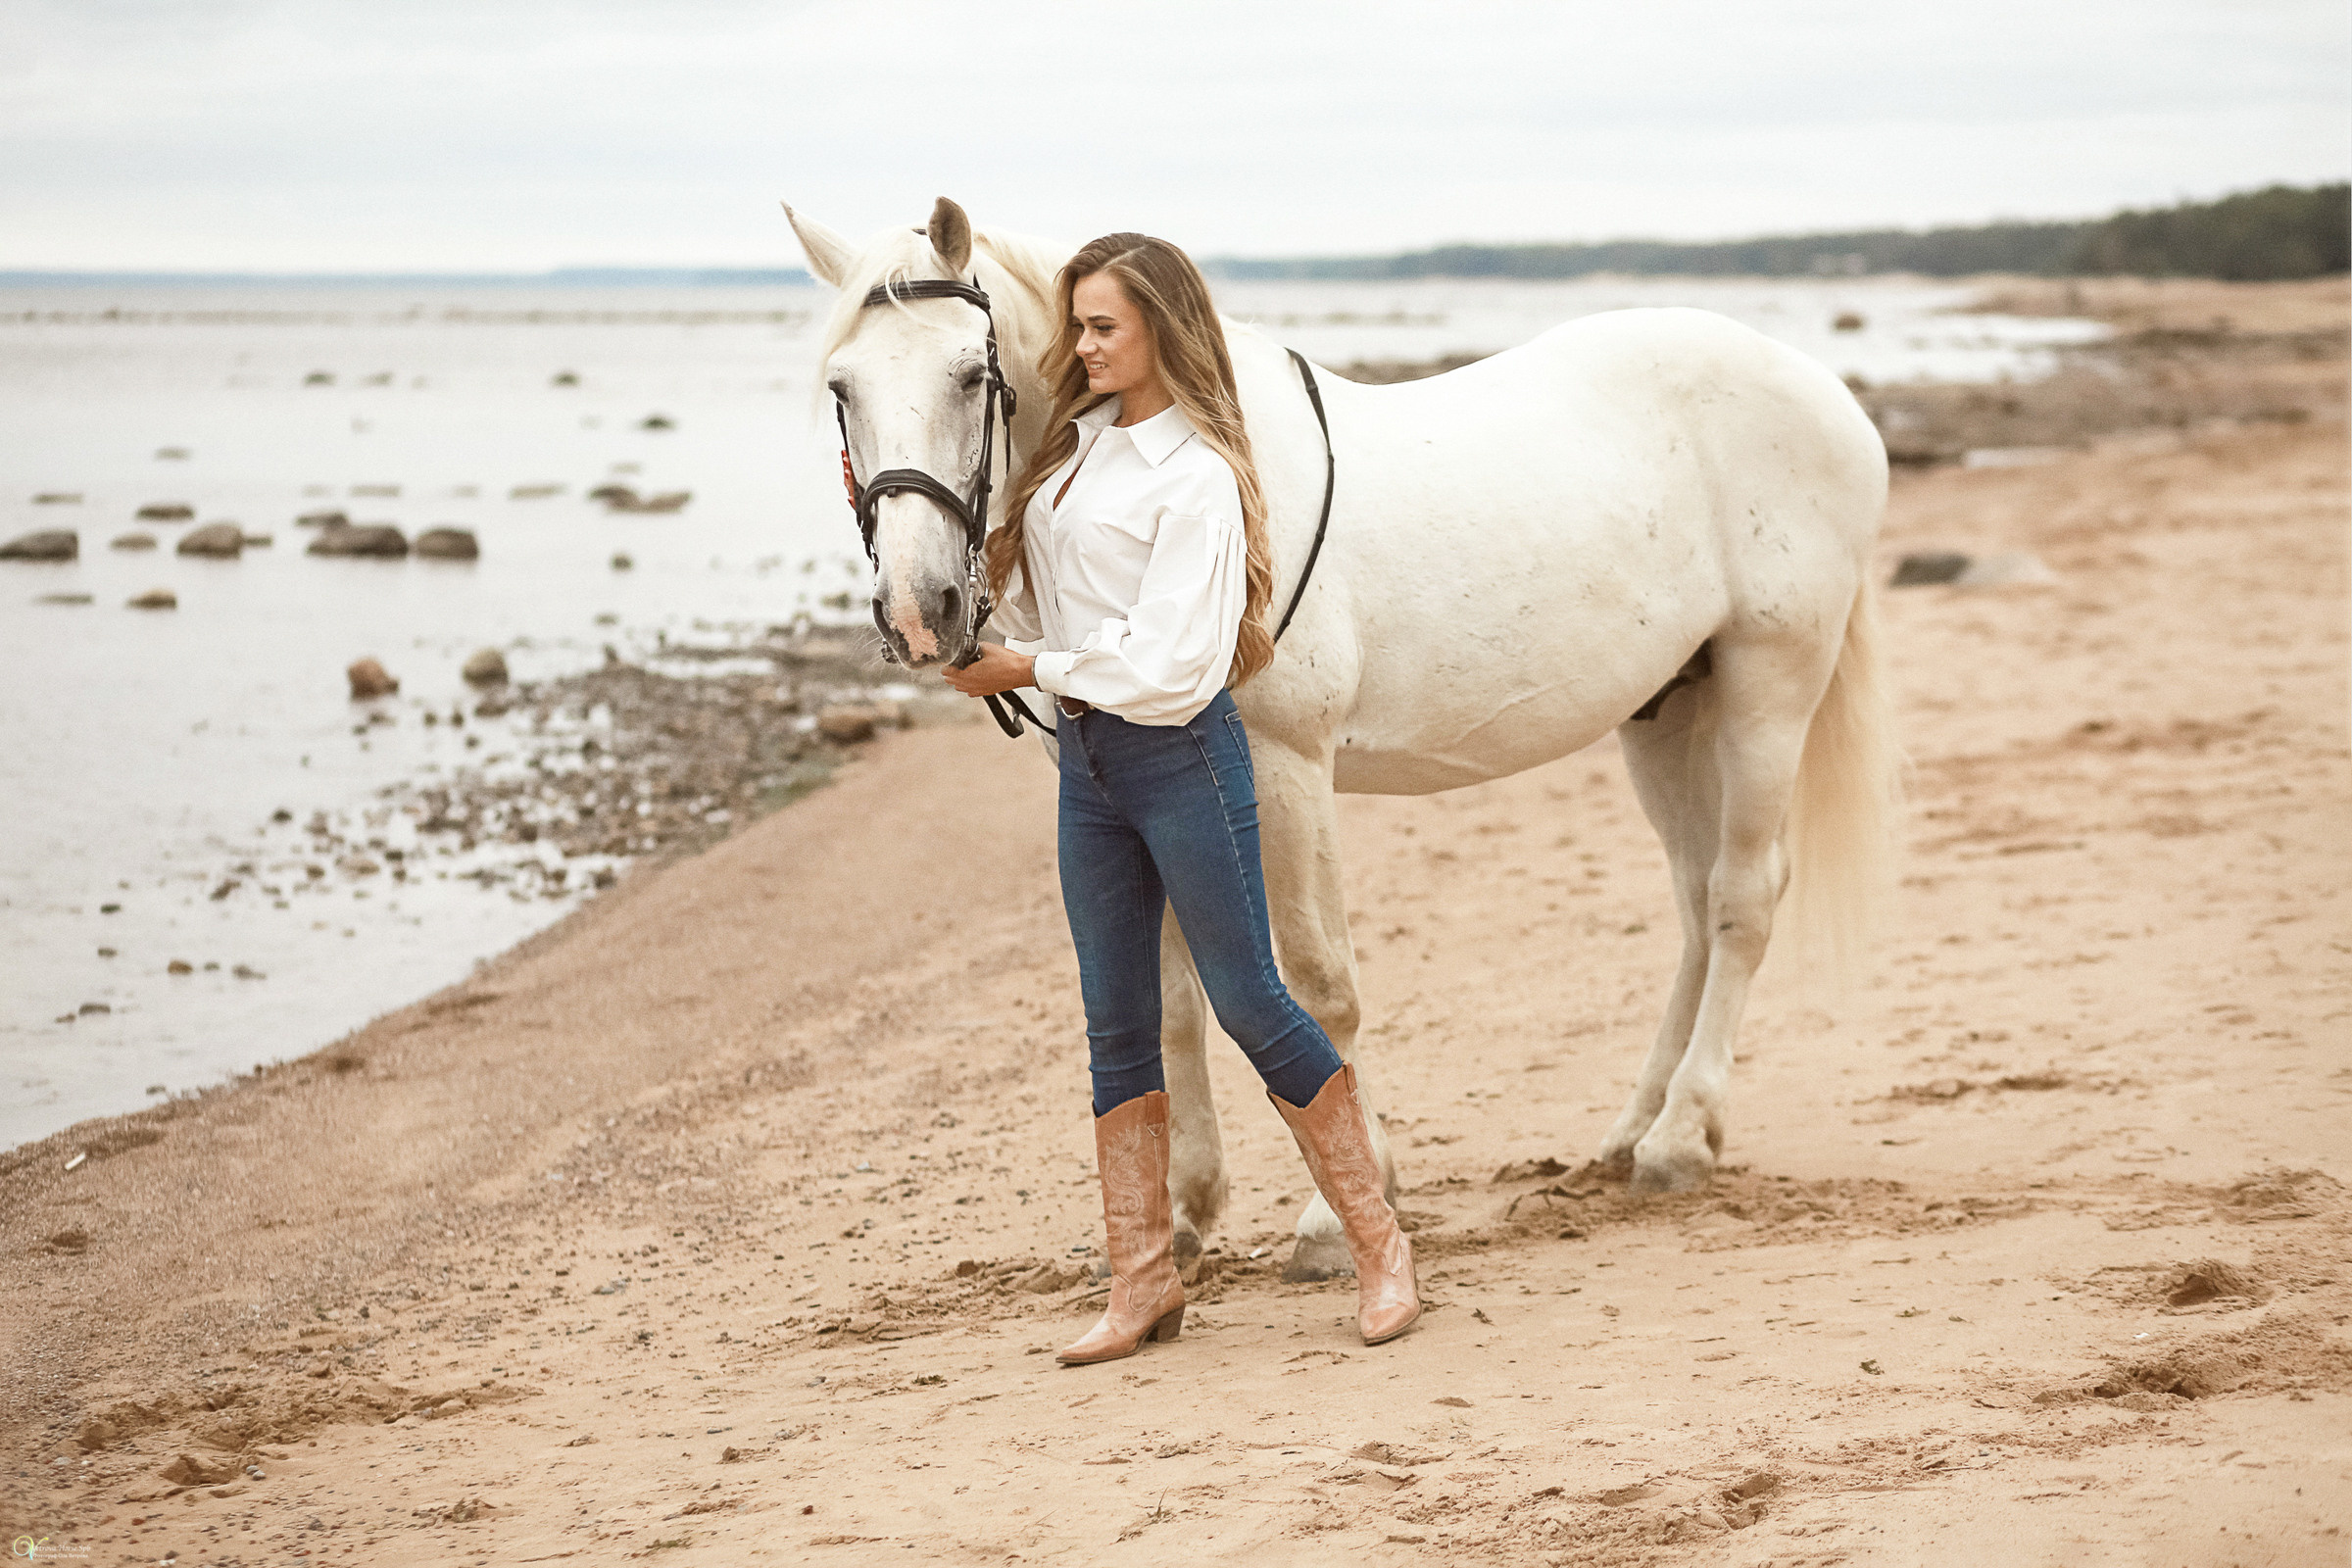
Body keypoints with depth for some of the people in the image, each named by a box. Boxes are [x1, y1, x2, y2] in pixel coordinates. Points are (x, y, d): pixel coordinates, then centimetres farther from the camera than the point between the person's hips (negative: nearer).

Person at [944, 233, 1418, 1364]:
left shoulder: (1195, 476, -14)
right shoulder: (1079, 444, 10)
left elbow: (1171, 666, -20)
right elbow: (1032, 599, 16)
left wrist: (1027, 668, -13)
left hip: (1179, 756, -8)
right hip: (1086, 758, 8)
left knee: (1248, 1002, -2)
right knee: (1116, 1022, 8)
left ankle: (1380, 1248, 10)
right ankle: (1142, 1282, 14)